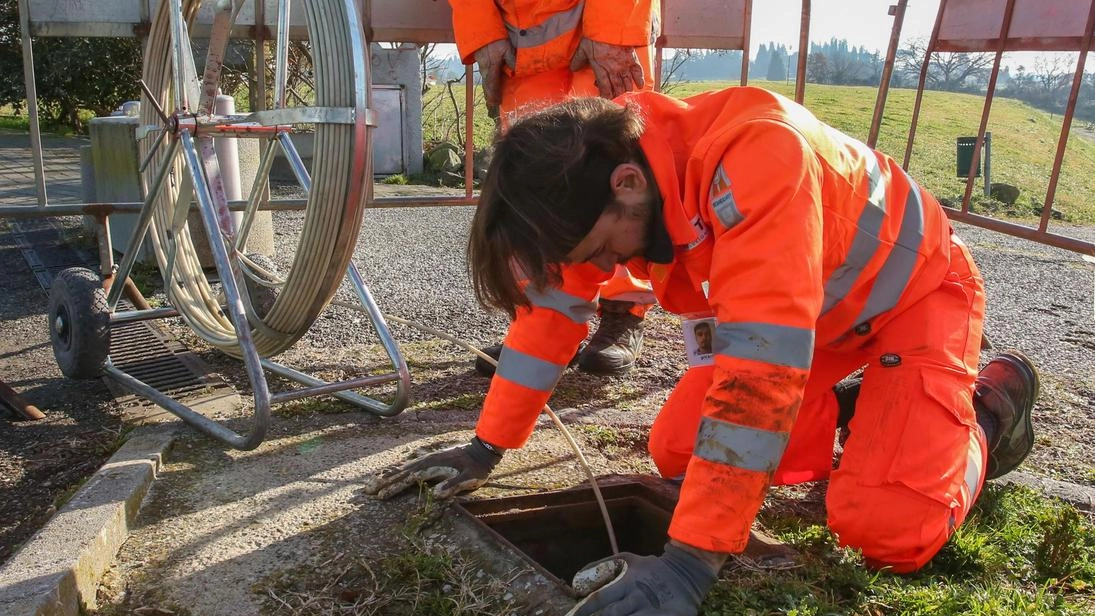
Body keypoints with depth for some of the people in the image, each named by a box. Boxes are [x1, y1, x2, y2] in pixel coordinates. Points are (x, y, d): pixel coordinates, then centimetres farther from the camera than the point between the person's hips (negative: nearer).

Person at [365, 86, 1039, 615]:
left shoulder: (755, 154, -41)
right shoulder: (593, 175, -17)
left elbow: (762, 357, -45)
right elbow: (553, 305, -7)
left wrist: (691, 560, -44)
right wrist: (486, 448, -5)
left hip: (913, 286, -6)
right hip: (810, 307, 7)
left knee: (888, 529, -21)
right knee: (674, 452, -3)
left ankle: (991, 405, 10)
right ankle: (852, 408, 18)